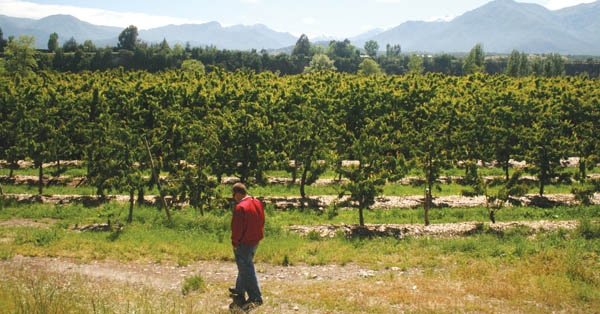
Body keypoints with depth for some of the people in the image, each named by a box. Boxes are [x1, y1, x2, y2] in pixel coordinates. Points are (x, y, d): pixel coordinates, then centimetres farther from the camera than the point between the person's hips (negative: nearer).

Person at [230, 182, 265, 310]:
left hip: (244, 243, -9)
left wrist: (234, 242, -8)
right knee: (245, 266, 24)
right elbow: (261, 222, 12)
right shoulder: (258, 203, 4)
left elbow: (237, 228, -21)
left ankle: (256, 298, 1)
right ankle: (239, 290, 39)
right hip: (255, 241, 9)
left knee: (247, 270, -1)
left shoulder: (240, 207, -24)